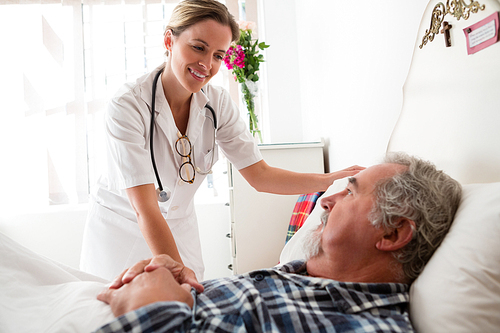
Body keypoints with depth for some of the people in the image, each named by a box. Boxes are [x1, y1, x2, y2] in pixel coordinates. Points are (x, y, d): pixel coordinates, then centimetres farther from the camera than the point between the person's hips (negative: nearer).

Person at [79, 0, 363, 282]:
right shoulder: (128, 106, -26)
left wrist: (335, 179, -19)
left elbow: (260, 176, -11)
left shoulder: (218, 103, -11)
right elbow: (145, 208, -32)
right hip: (121, 229, -3)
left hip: (180, 227, 4)